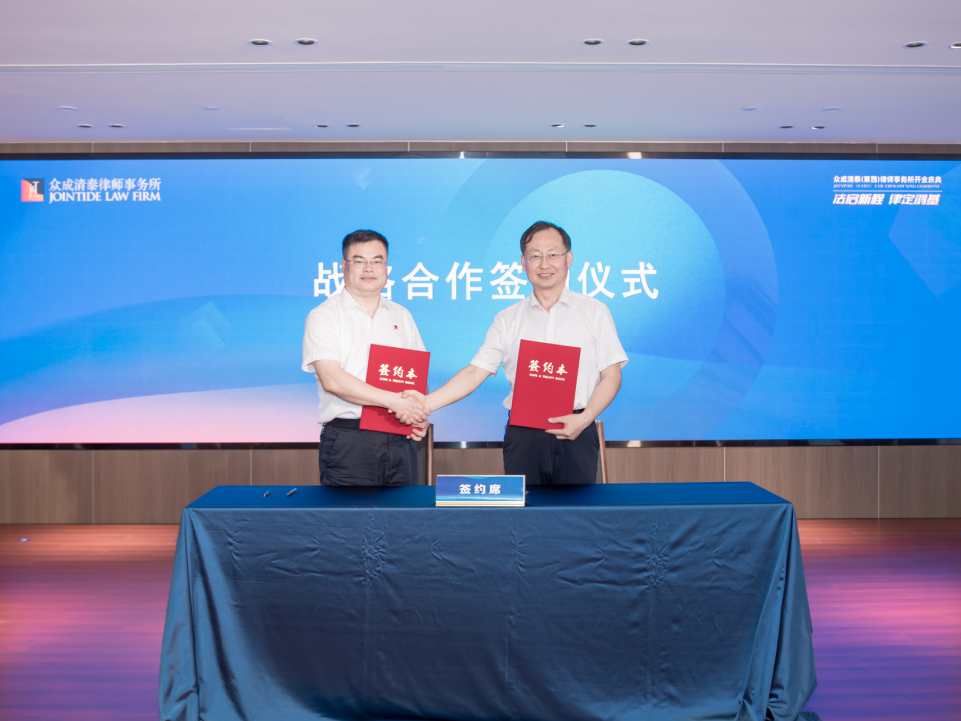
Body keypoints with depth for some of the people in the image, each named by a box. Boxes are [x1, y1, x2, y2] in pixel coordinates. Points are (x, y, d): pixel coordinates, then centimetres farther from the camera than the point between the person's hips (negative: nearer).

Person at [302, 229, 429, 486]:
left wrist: (420, 415, -4)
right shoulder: (323, 316, 0)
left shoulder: (401, 316, 16)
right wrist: (394, 401, -18)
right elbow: (331, 380, -13)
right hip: (348, 443, -4)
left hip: (400, 441, 5)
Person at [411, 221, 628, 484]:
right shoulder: (508, 320, 11)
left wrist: (585, 418, -12)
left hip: (575, 435, -1)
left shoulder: (595, 312, 7)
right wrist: (427, 402, -10)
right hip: (523, 434, 1)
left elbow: (611, 376, 4)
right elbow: (475, 372, 4)